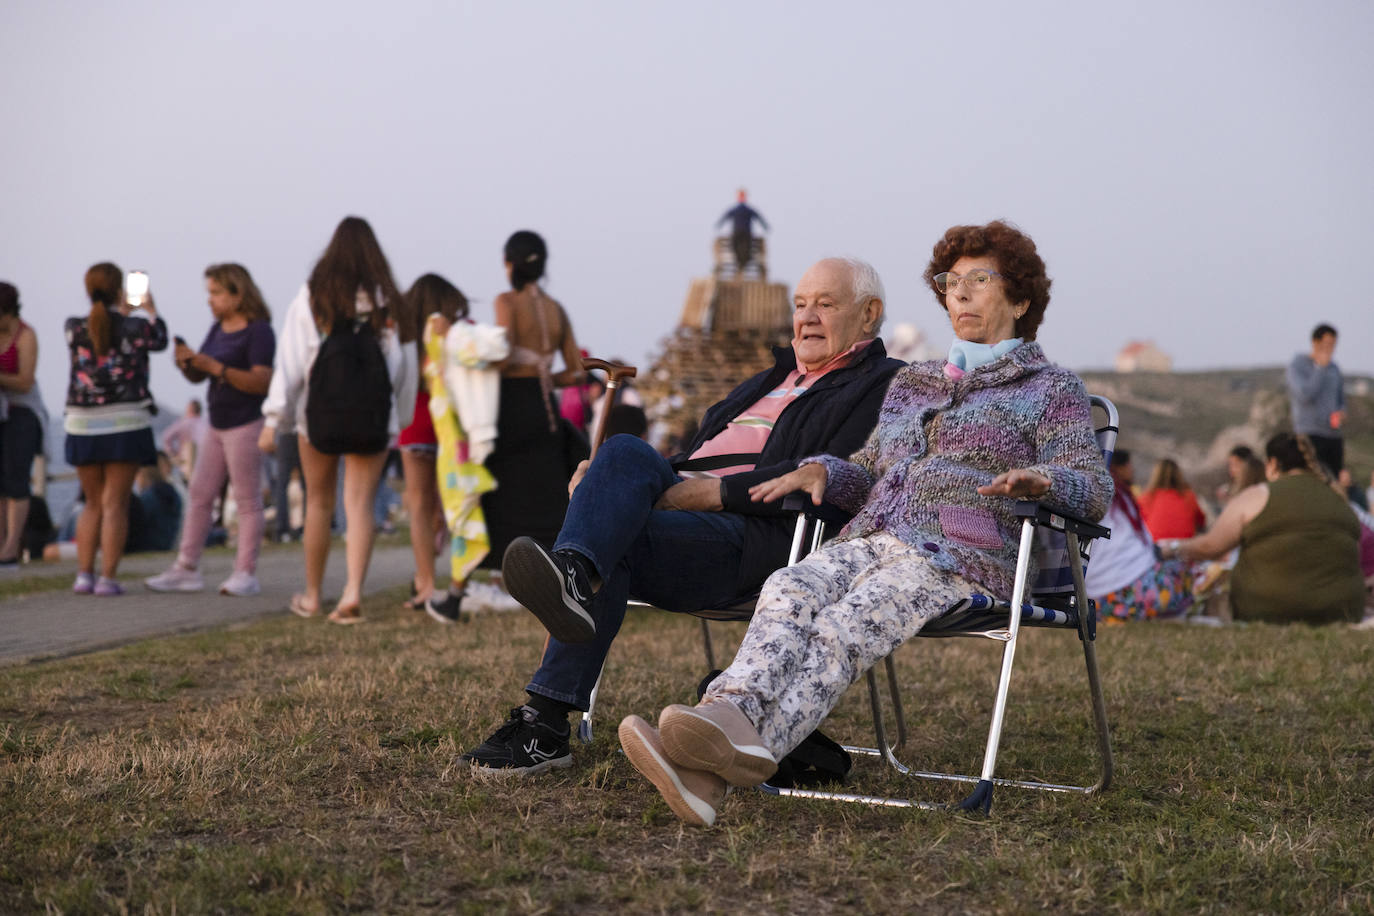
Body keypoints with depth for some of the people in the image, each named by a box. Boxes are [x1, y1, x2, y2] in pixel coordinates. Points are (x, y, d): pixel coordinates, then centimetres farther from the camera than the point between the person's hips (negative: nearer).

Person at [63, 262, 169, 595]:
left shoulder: (74, 328, 0)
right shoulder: (137, 327, -6)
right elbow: (159, 340, 17)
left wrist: (122, 310, 35)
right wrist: (150, 309, 33)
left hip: (83, 427, 3)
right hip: (125, 426, -3)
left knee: (93, 504, 15)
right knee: (115, 505, 0)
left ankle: (84, 574, 9)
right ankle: (107, 578, -5)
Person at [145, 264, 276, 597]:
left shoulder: (258, 331, -11)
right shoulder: (218, 329, 13)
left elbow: (262, 381, -21)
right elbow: (198, 377, 16)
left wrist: (215, 367, -25)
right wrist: (187, 364, -6)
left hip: (245, 425, -8)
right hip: (217, 424, 9)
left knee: (247, 500, -2)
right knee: (200, 495, 8)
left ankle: (245, 573, 2)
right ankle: (186, 569, 12)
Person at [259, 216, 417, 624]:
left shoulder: (312, 295, -2)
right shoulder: (388, 300, 2)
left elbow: (290, 358, -4)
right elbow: (403, 364, 4)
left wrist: (274, 420, -2)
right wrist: (399, 419, 14)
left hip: (320, 410, 0)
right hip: (373, 413, 0)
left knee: (319, 503, 14)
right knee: (360, 505, 0)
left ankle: (311, 597, 23)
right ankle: (353, 591, -17)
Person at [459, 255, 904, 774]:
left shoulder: (883, 386, 9)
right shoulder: (771, 378, 36)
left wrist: (716, 491, -16)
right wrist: (604, 479, 11)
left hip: (758, 534, -7)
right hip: (685, 505, 7)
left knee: (615, 545, -31)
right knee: (625, 452, -26)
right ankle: (573, 579, -51)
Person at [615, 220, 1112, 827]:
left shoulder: (1051, 388, 15)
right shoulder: (912, 383, 32)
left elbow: (1095, 489, 3)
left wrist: (1038, 479, -20)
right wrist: (820, 468, 10)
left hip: (958, 557, -5)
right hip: (870, 539, 5)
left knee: (840, 629, -35)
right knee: (789, 592, -31)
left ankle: (714, 771, -58)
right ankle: (730, 715, -58)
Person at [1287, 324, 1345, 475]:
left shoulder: (1334, 368, 15)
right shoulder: (1297, 365, -3)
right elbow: (1305, 395, -16)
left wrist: (1341, 413, 0)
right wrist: (1321, 368, -12)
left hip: (1333, 433, 6)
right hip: (1310, 434, -6)